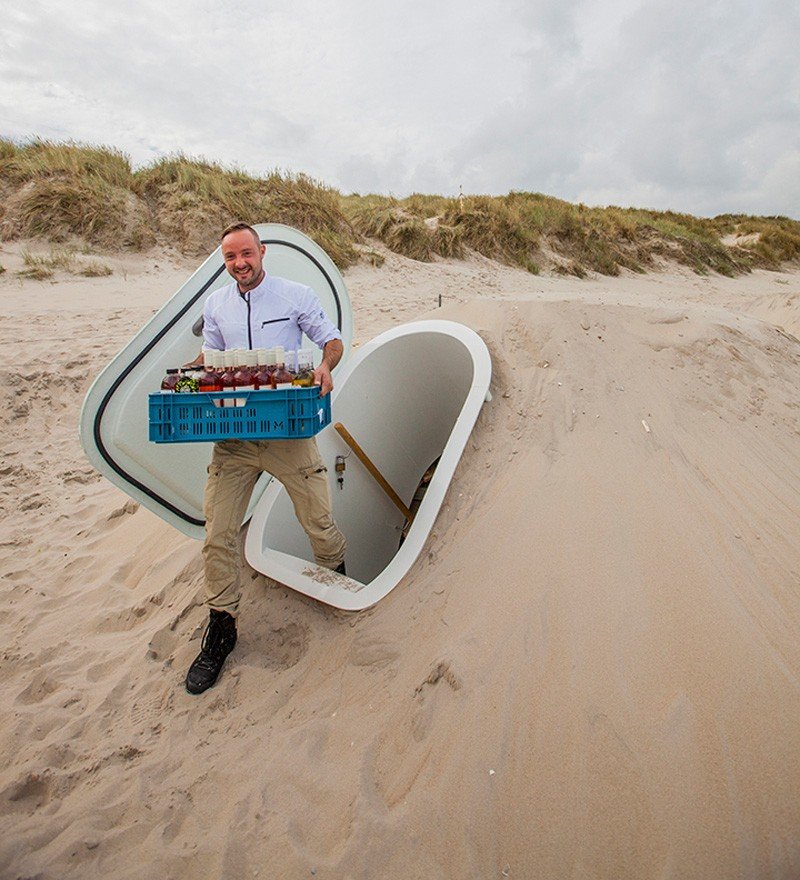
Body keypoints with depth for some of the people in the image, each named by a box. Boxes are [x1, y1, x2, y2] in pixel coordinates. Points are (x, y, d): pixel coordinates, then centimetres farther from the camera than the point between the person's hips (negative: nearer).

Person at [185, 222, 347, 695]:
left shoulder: (296, 295, 1)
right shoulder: (215, 305, 12)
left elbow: (332, 338, 6)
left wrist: (326, 365, -16)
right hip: (232, 435, 3)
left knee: (319, 519, 5)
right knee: (218, 532, 0)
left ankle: (340, 580, 37)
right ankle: (222, 626, 17)